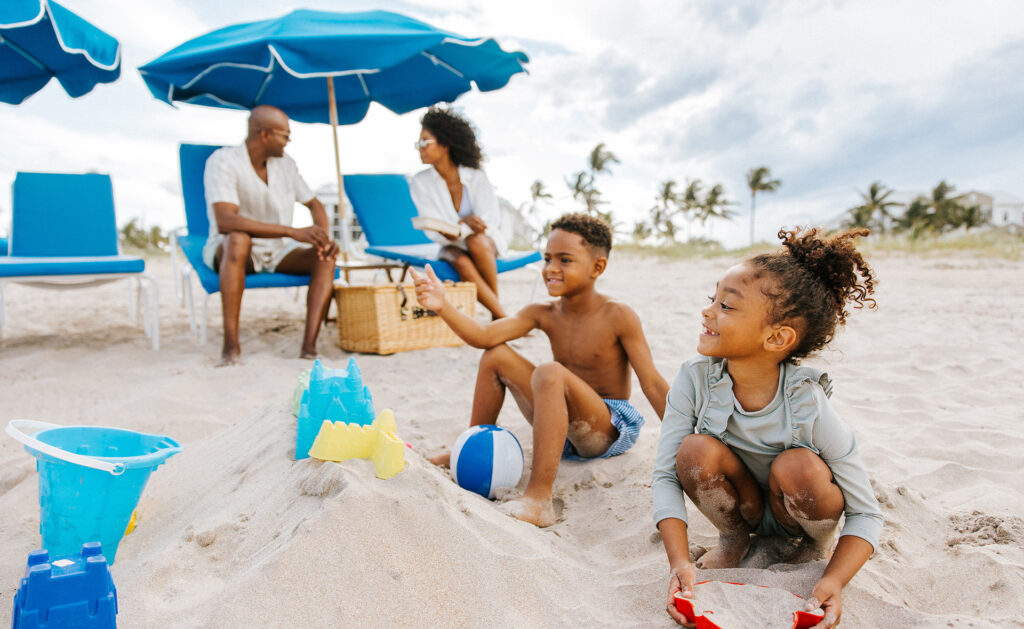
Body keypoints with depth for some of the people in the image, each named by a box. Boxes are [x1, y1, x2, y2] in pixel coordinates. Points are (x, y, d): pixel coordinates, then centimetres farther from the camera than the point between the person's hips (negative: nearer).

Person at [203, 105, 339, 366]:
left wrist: (323, 236, -14)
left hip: (277, 253, 5)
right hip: (228, 251, -5)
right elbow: (225, 221, -32)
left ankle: (309, 346, -32)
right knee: (238, 239, -39)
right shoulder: (223, 161, -17)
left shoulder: (285, 163, 3)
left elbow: (314, 204, 11)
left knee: (325, 256, -21)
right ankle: (231, 346, -35)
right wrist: (292, 231, -39)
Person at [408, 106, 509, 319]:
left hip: (486, 240, 0)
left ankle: (496, 308, -21)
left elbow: (491, 217, -11)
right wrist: (464, 224, -33)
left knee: (476, 241, -36)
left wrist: (471, 224, -35)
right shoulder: (419, 182, -7)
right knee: (463, 264, -34)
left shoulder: (476, 177, -11)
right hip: (452, 246, 0)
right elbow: (432, 230, -11)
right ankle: (503, 316, -28)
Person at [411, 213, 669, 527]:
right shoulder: (544, 314, -2)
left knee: (550, 372, -35)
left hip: (610, 429, -6)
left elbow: (653, 385, -15)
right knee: (495, 356, -1)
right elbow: (484, 335, -15)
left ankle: (538, 500, -38)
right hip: (563, 427, 6)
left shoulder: (618, 316, -16)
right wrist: (443, 306, -31)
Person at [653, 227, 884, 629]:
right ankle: (733, 538, 4)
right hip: (741, 504, 1)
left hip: (794, 511, -1)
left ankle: (818, 542, 5)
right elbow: (666, 475, -21)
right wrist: (679, 561, -33)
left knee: (797, 468, -33)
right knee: (697, 451, -29)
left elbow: (866, 514, -18)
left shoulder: (809, 407, -28)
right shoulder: (694, 379, -24)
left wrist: (833, 582, -33)